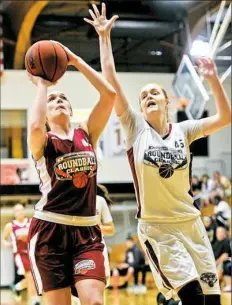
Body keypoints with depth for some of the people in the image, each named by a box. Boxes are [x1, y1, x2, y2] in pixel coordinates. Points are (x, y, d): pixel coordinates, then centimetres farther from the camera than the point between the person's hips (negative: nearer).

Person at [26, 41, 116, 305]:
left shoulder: (86, 134, 10)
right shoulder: (42, 142, 0)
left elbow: (109, 94, -3)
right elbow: (35, 127, -26)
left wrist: (76, 61, -2)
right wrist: (41, 85, -11)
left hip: (87, 229, 3)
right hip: (49, 230, -2)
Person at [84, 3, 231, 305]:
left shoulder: (183, 130, 4)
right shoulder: (136, 128, -3)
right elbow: (111, 83, -10)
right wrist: (105, 37, -12)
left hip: (190, 222, 4)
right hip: (156, 226, -3)